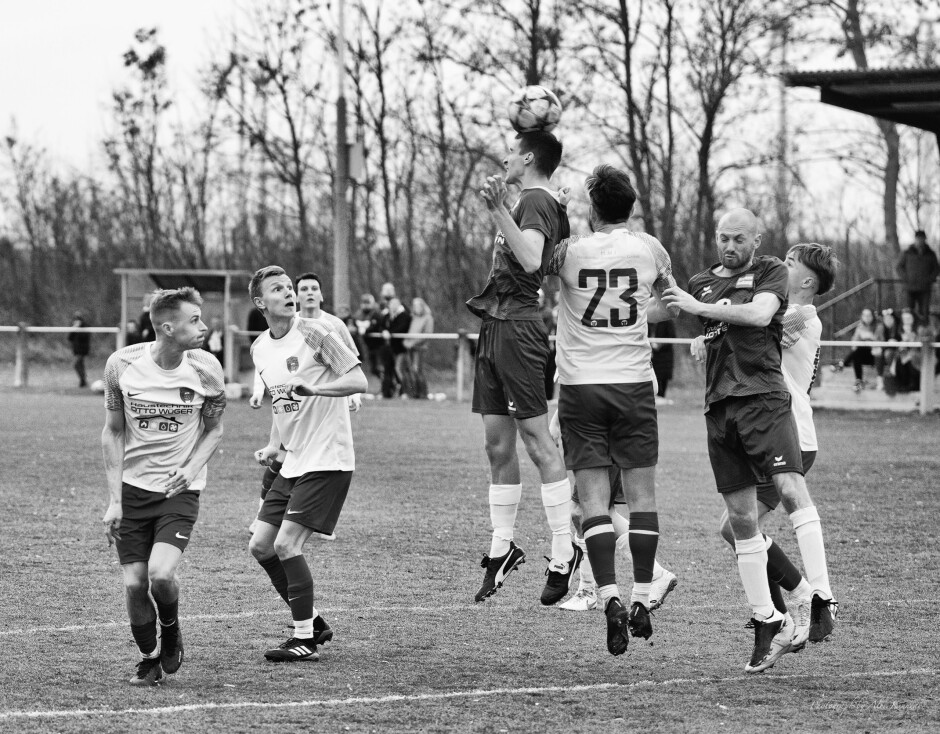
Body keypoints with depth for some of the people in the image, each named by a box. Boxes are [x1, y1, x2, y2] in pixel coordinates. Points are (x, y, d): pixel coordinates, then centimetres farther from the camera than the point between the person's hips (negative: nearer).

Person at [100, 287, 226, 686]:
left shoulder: (206, 370, -9)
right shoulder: (122, 364, -10)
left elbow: (214, 428, 7)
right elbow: (112, 432, 1)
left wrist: (192, 468, -12)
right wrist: (114, 500, -4)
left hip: (180, 489, -1)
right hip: (132, 487, 1)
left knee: (161, 574, -20)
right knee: (134, 583, -4)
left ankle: (171, 628, 13)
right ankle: (149, 660, 21)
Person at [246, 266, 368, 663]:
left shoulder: (313, 334, -12)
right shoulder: (260, 348, 10)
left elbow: (359, 381, -17)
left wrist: (313, 388, -31)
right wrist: (274, 445, 11)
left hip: (327, 461, -8)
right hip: (293, 463, 8)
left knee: (286, 544, -14)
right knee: (260, 546, 5)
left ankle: (305, 638, -2)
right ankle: (313, 622, 19)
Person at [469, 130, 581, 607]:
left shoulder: (536, 201, -10)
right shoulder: (531, 202, 19)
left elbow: (530, 261, -27)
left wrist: (499, 212, -30)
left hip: (516, 330, -10)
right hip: (496, 329, 10)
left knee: (537, 442, -9)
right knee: (497, 445, 11)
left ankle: (563, 552, -7)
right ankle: (502, 547, 18)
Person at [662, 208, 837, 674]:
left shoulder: (770, 273, 6)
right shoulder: (701, 282, 20)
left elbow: (759, 313, -13)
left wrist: (699, 307, -10)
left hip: (763, 396, -5)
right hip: (719, 405, 5)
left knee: (790, 488, -23)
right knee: (741, 518, 3)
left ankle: (822, 598, -23)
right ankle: (765, 619, 10)